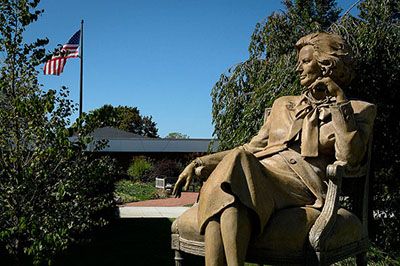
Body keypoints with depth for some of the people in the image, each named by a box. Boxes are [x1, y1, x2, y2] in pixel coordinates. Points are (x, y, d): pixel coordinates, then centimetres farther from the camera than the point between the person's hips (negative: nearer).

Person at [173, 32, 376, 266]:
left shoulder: (359, 110, 17)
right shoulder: (283, 105, 30)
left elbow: (350, 158, -2)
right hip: (259, 174, 4)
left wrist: (340, 100, -1)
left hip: (303, 187, -4)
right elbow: (251, 149, 25)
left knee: (237, 163, -34)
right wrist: (199, 163, 13)